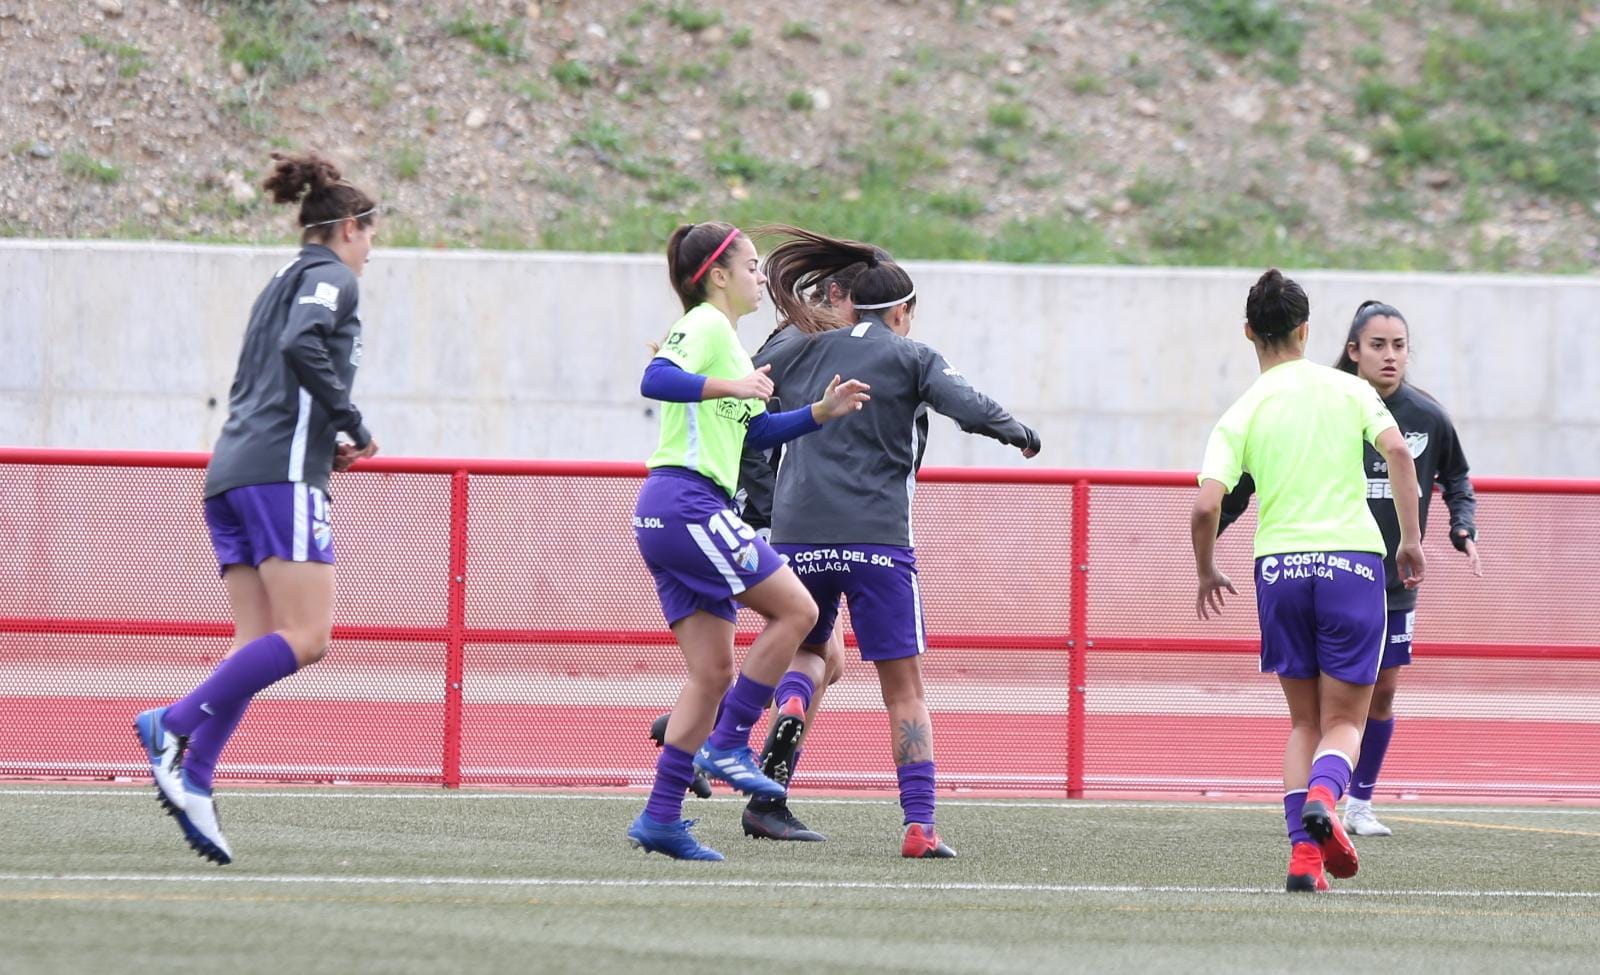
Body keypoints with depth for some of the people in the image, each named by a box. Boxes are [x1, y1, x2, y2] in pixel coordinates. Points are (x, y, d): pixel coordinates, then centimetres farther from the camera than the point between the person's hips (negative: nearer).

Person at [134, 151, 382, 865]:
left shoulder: (282, 284, 27)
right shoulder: (331, 278, 0)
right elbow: (300, 345, -19)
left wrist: (325, 444, 21)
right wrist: (352, 425, -12)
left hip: (232, 474, 9)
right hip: (282, 473, -9)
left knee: (257, 647, 2)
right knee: (307, 638, -14)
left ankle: (193, 778, -12)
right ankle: (174, 723, -23)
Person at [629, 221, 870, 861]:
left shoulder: (725, 337, 24)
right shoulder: (705, 325, -6)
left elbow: (756, 431, 30)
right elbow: (656, 380, -24)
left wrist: (821, 412, 21)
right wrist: (731, 386, -30)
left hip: (671, 518, 10)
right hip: (687, 502, -10)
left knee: (714, 670, 6)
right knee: (795, 610, -9)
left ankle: (660, 817, 4)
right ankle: (728, 744, -6)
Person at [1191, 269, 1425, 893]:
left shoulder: (1241, 414, 2)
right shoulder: (1349, 390, 5)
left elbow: (1206, 507, -6)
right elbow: (1397, 451, -9)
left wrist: (1206, 574, 11)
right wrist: (1411, 539, -1)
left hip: (1279, 566, 1)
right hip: (1354, 559, -1)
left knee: (1304, 721, 15)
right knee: (1344, 721, 6)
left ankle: (1304, 853, 0)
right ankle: (1323, 796, -27)